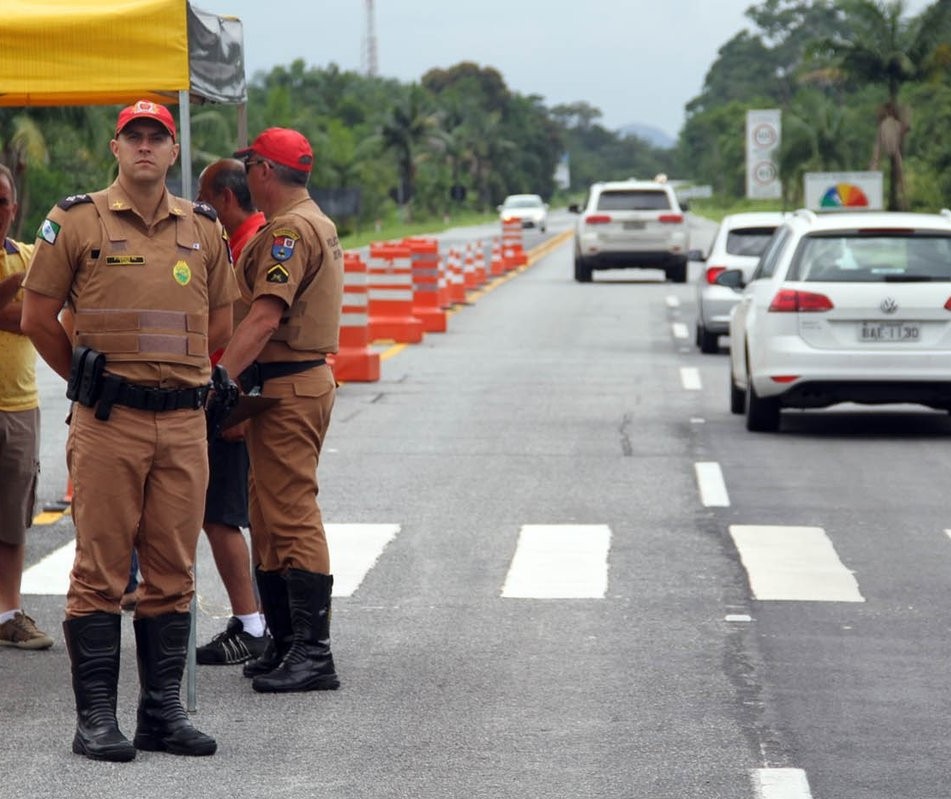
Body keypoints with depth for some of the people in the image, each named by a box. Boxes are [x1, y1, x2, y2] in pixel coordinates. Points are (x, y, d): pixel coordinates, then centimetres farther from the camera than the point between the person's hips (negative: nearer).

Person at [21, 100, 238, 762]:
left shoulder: (204, 229, 11)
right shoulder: (77, 222, 0)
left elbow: (219, 325, 19)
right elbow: (39, 318, 4)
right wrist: (90, 379, 11)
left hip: (184, 421, 4)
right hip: (107, 426, -4)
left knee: (172, 573, 7)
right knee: (101, 570, -2)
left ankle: (163, 712, 14)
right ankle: (96, 716, 4)